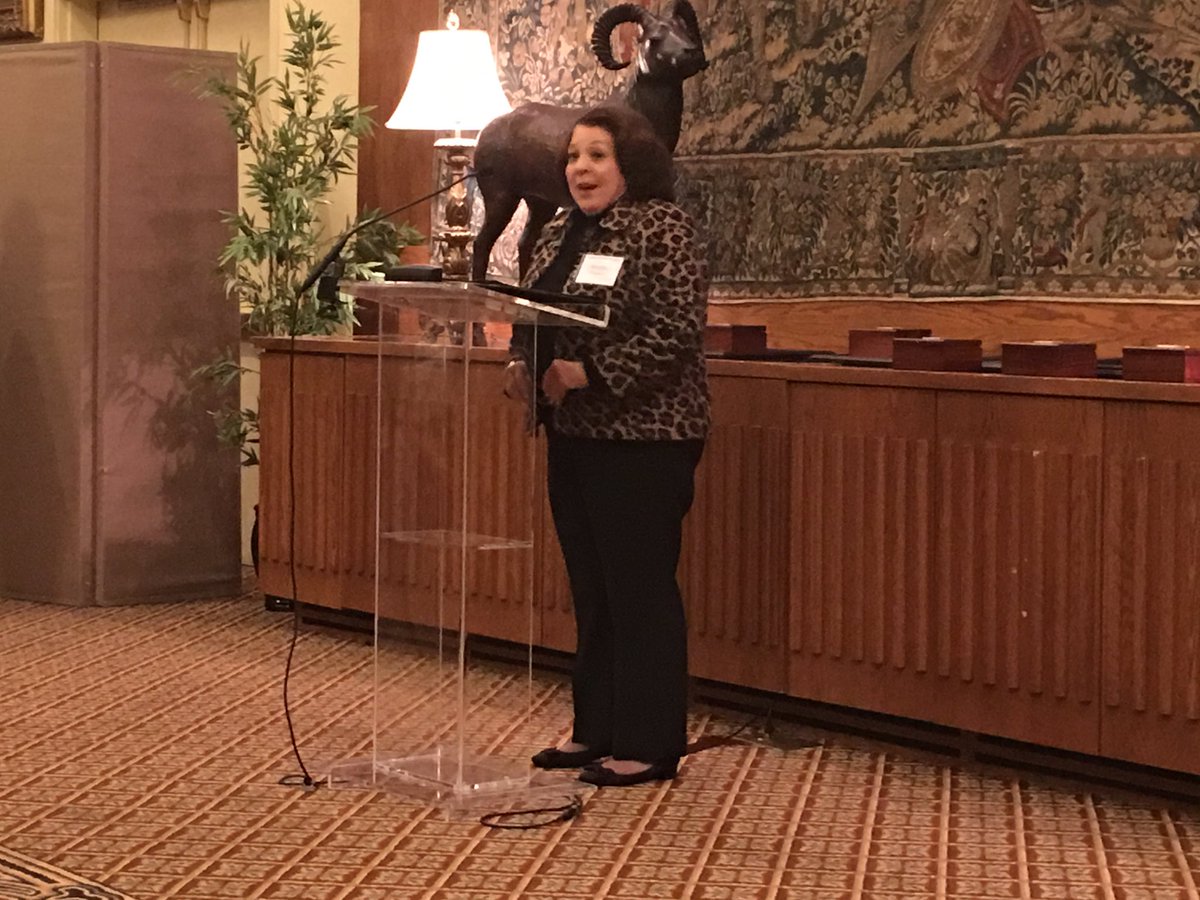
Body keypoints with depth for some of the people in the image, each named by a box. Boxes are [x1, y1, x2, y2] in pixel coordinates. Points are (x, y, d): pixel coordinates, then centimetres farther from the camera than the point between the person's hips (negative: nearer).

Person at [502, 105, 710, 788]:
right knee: (591, 588, 14)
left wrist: (592, 372, -22)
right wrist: (524, 367, 1)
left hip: (644, 438, -8)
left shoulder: (664, 229, -10)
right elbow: (533, 317, 21)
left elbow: (678, 334, -18)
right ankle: (598, 730, 23)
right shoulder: (562, 233, 14)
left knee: (642, 589, -3)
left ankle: (650, 745, 5)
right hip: (574, 436, 8)